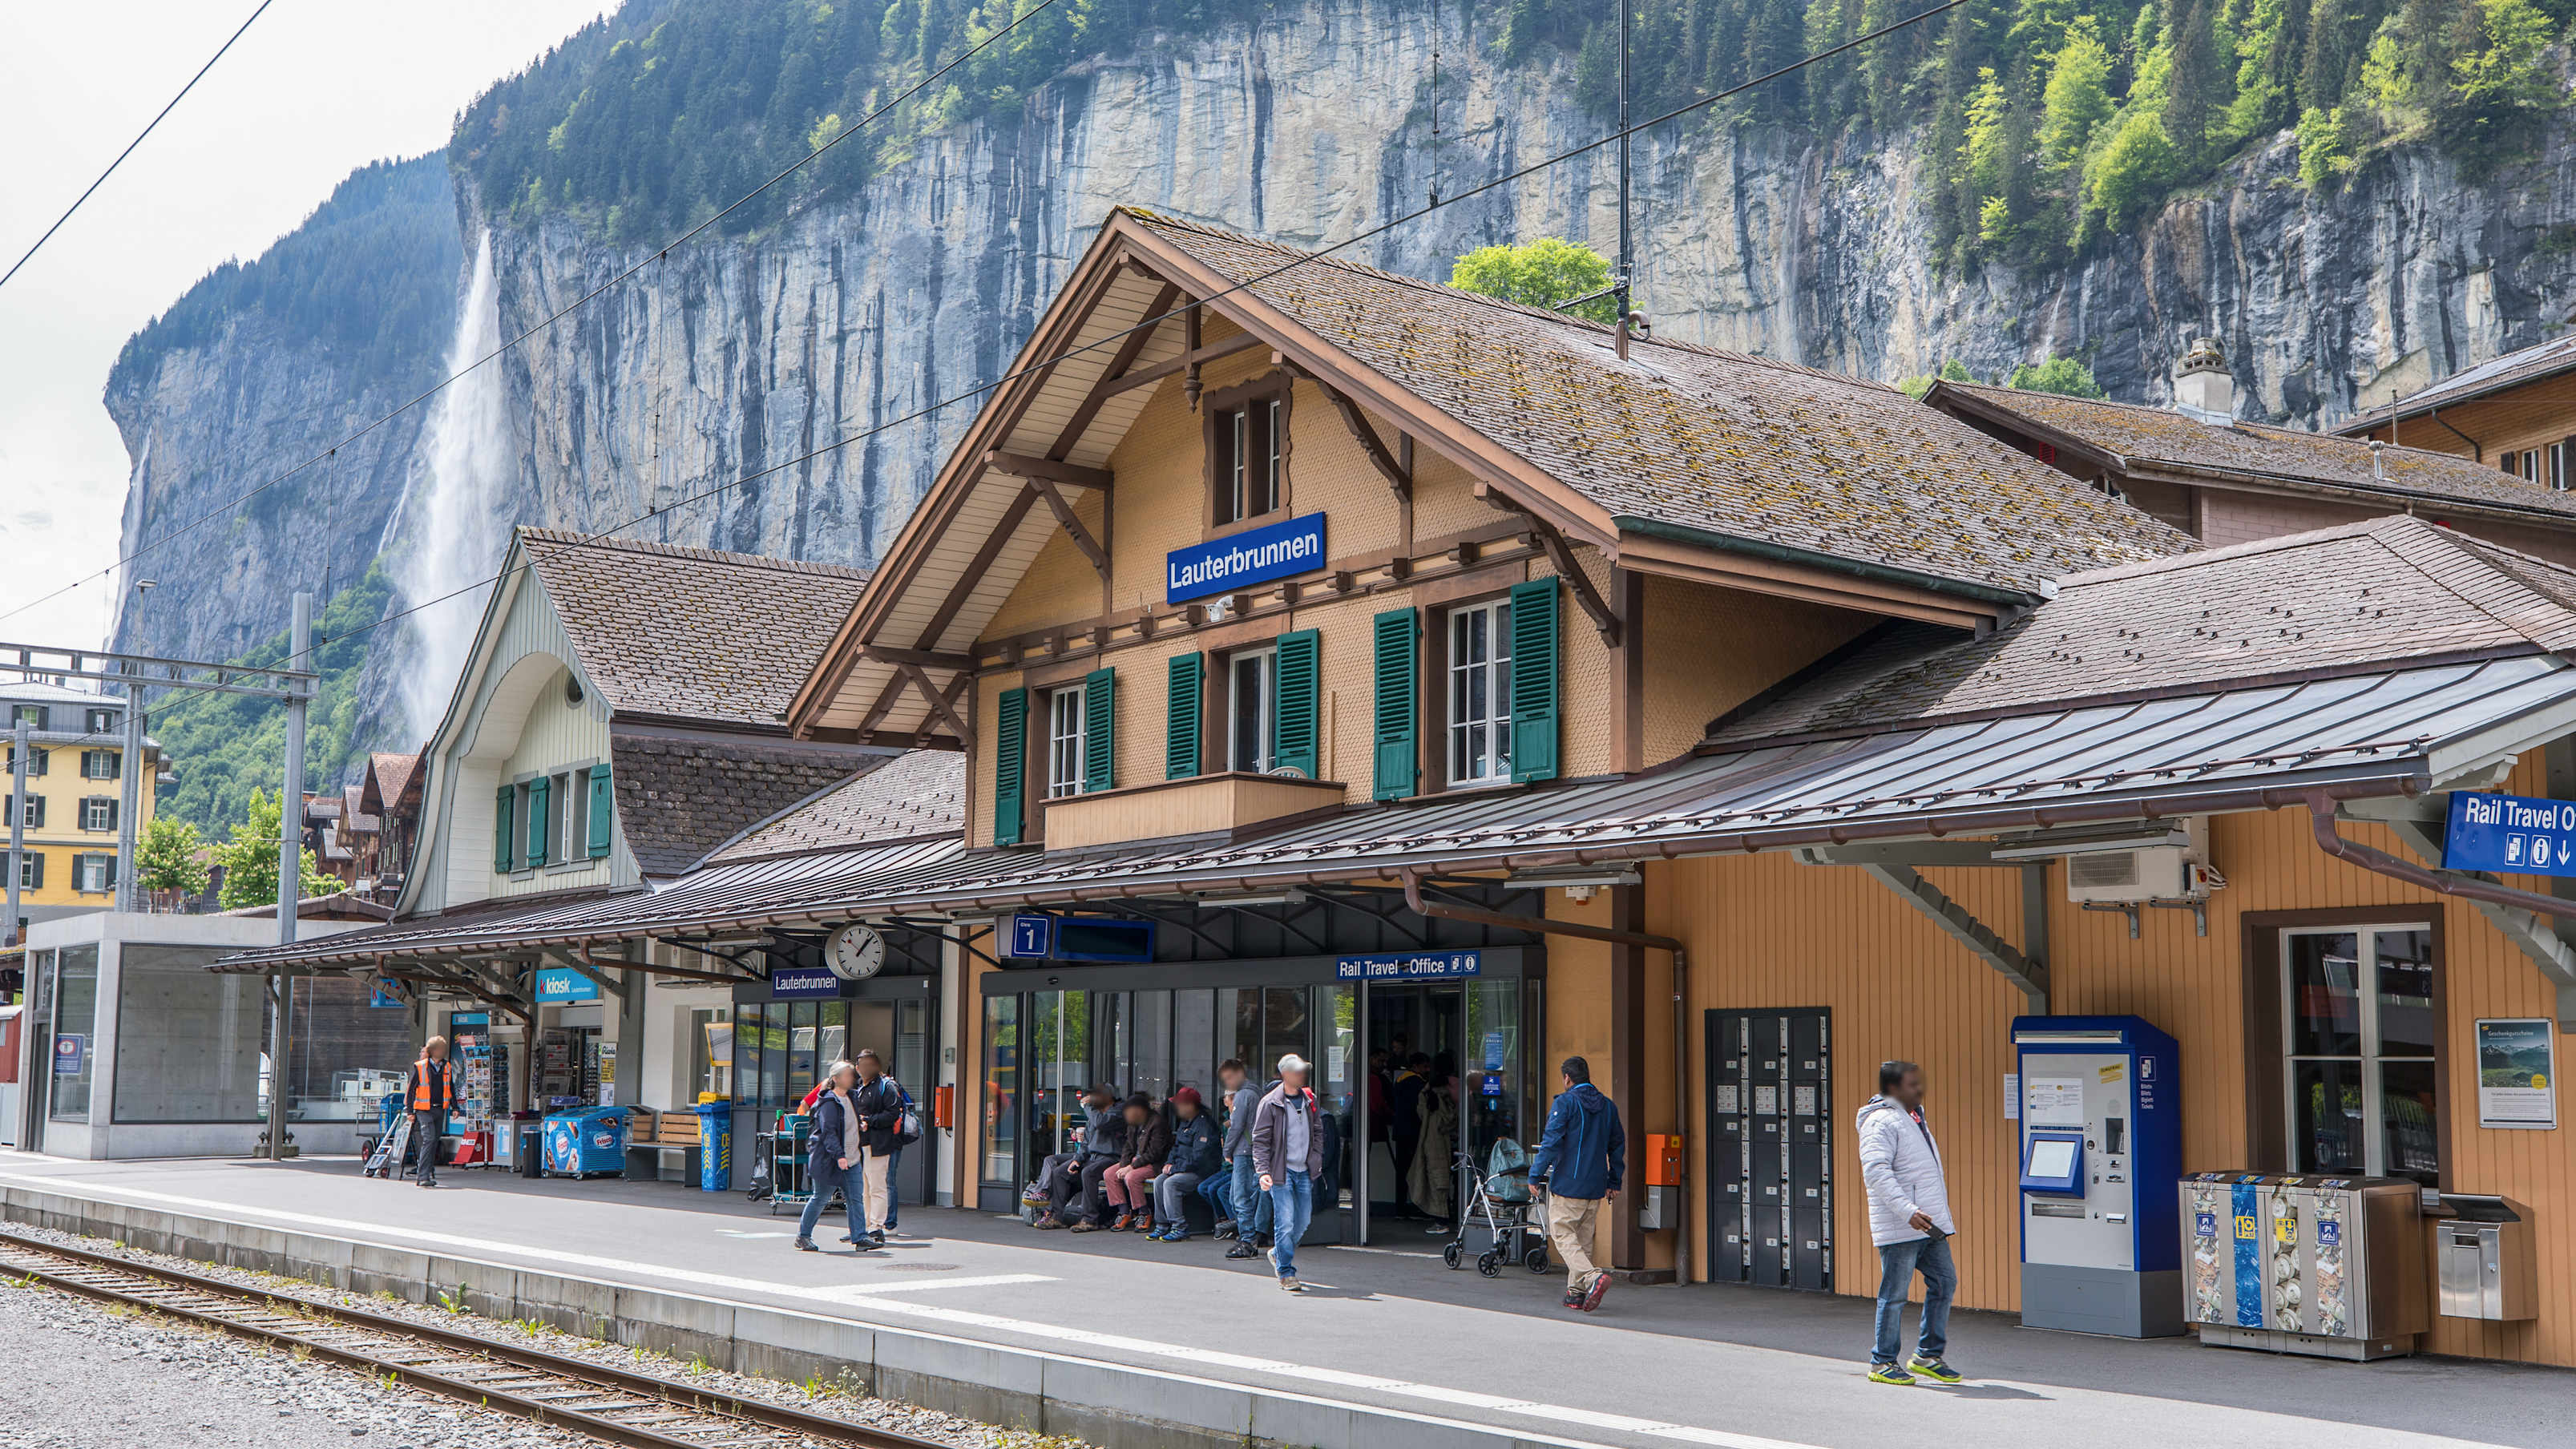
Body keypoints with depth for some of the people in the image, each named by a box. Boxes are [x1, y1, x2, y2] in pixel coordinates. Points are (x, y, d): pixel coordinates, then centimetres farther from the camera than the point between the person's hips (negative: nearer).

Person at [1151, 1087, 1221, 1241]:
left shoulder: (1203, 1126, -18)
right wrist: (1169, 1163, 8)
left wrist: (1175, 1169, -17)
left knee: (1170, 1183, -26)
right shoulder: (1184, 1123, 15)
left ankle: (1180, 1228, -25)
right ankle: (1162, 1226, -3)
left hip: (1202, 1172, -10)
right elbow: (1177, 1147, 27)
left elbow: (1198, 1158, -23)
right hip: (1183, 1169, 10)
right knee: (1159, 1181, -6)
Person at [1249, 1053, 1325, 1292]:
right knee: (1285, 1223, -9)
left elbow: (1317, 1133, 20)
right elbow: (1260, 1140, -7)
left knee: (1302, 1221, 9)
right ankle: (1286, 1273, 2)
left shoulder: (1309, 1100, 8)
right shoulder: (1270, 1103, -8)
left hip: (1304, 1171, 5)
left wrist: (1317, 1162, 11)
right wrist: (1263, 1171, -16)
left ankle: (1278, 1254, 34)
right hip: (1281, 1171, -5)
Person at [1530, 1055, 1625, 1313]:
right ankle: (1576, 1292, 14)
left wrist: (1535, 1175, -10)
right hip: (1596, 1186, 6)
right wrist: (1615, 1182, 22)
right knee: (1584, 1238, 14)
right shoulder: (1608, 1106, 11)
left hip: (1567, 1184, -6)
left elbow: (1551, 1142, -15)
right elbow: (1617, 1145, 16)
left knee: (1562, 1235, -3)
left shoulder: (1564, 1103, -9)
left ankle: (1593, 1277, -22)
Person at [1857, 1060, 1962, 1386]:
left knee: (1944, 1281, 9)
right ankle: (1882, 1363, 7)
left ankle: (1928, 1356, 19)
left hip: (1930, 1224, 9)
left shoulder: (1915, 1117, 19)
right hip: (1899, 1228, -9)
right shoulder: (1880, 1123, -13)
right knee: (1895, 1293, -4)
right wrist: (1908, 1212, -30)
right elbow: (1876, 1173, -23)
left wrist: (1940, 1216, 25)